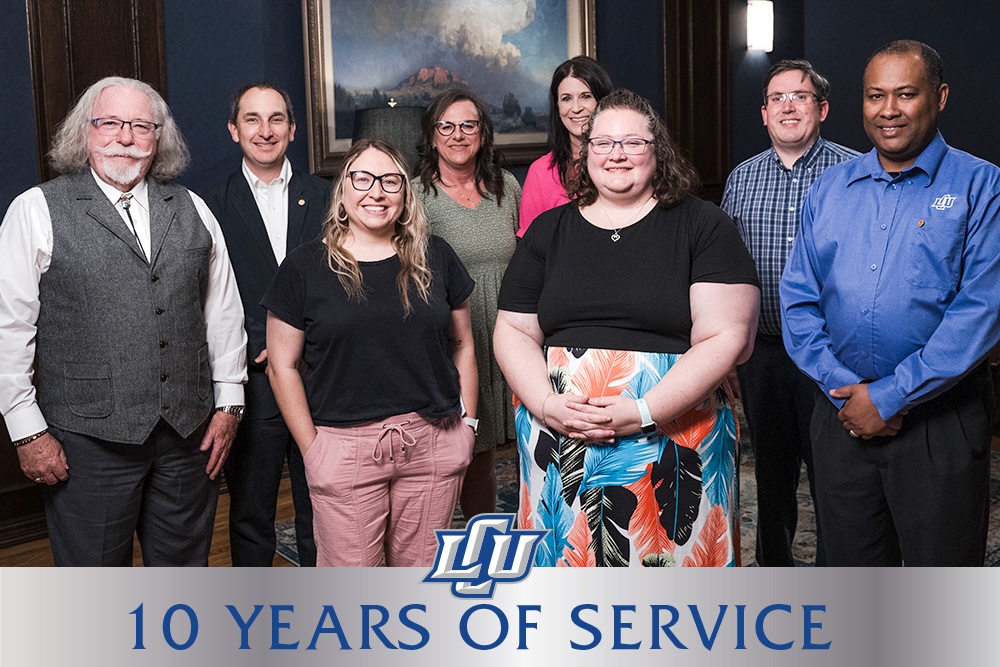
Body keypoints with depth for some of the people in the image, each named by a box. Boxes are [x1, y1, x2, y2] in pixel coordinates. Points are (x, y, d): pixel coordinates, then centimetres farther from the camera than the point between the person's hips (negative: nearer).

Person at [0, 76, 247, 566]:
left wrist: (228, 402, 8)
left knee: (184, 565, 16)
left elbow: (223, 312, 11)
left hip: (189, 433, 3)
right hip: (89, 438, -3)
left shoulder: (192, 210, 9)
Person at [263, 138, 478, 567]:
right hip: (344, 448, -2)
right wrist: (311, 449, -2)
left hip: (433, 445, 2)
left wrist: (467, 423, 7)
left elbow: (462, 344, 14)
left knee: (422, 571, 11)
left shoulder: (435, 258, 7)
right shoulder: (304, 268, 0)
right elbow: (283, 367, 2)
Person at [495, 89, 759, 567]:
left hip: (673, 435, -2)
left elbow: (727, 337, -7)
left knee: (665, 556, 1)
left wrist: (643, 412, -15)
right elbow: (514, 332, 11)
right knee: (567, 554, 7)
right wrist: (548, 405, -7)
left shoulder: (702, 226, 2)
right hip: (559, 441, 3)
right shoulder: (548, 231, 13)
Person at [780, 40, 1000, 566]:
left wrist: (888, 397, -15)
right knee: (850, 564, 16)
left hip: (941, 424, -3)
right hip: (842, 417, 4)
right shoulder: (830, 188, 9)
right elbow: (798, 299, 6)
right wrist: (843, 389, -8)